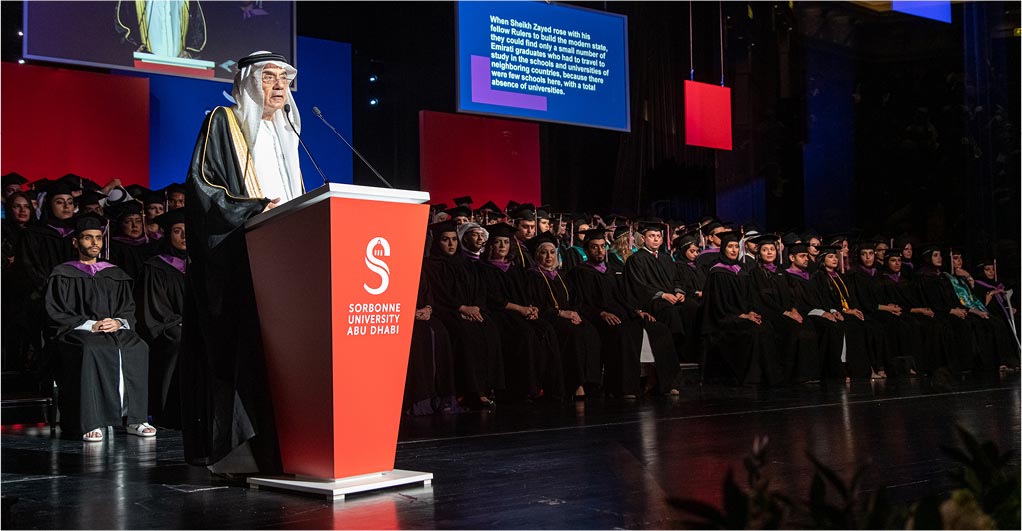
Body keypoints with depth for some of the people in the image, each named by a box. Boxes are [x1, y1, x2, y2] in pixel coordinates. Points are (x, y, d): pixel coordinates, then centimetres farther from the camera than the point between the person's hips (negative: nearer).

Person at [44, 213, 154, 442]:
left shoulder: (116, 275, 21)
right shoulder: (62, 275, 10)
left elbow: (129, 310, 15)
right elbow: (56, 315, 1)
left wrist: (118, 322, -8)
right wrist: (90, 325, -12)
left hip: (116, 330, 3)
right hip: (76, 334, -3)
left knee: (138, 348, -29)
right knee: (92, 350, -38)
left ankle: (135, 419, -27)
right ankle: (92, 423, -38)